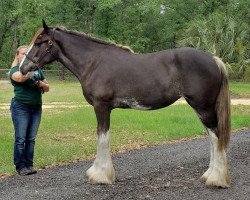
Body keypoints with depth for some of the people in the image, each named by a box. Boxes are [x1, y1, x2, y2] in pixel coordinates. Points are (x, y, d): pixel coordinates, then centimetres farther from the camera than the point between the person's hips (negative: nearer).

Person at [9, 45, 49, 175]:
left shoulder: (37, 69, 14)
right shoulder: (15, 69, -1)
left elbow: (47, 88, 17)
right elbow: (21, 78, -26)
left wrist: (42, 85, -5)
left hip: (36, 108, 5)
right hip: (20, 107, -5)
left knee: (31, 139, 8)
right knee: (20, 139, -3)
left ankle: (29, 165, 14)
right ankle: (20, 166, 4)